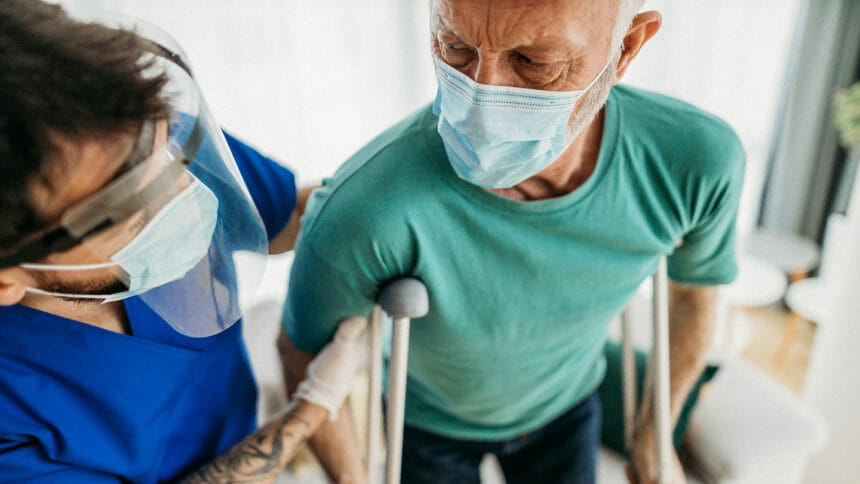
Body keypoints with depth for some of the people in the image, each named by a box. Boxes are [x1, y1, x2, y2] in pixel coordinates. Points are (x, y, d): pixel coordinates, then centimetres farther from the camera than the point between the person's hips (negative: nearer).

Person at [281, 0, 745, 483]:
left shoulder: (697, 160, -31)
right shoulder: (362, 210, -44)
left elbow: (695, 288, -7)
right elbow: (303, 351, -21)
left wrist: (653, 441, 4)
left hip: (566, 407, 3)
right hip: (430, 421, -2)